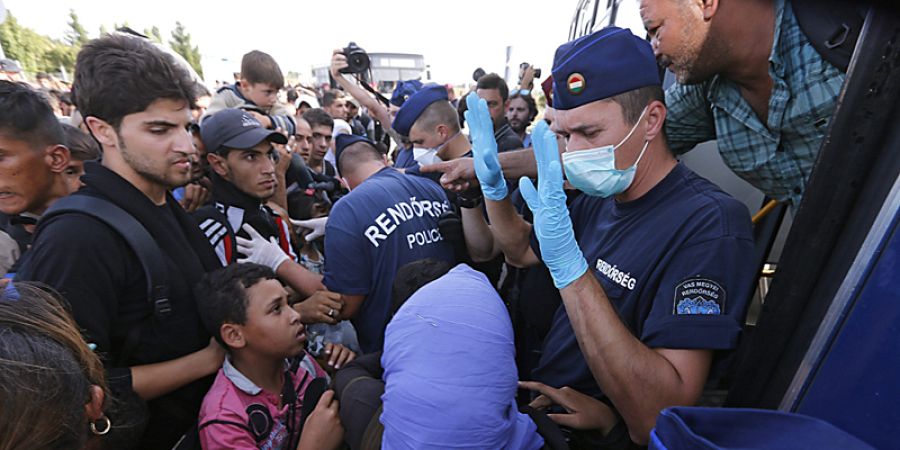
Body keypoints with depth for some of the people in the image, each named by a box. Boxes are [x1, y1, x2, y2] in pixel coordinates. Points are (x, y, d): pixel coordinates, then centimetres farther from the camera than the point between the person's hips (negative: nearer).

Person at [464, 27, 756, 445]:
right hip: (539, 400, 6)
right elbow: (522, 252, 14)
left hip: (589, 433, -6)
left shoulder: (708, 223, -23)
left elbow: (658, 419, -29)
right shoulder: (600, 199, -1)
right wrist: (494, 187, -2)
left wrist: (569, 266, -38)